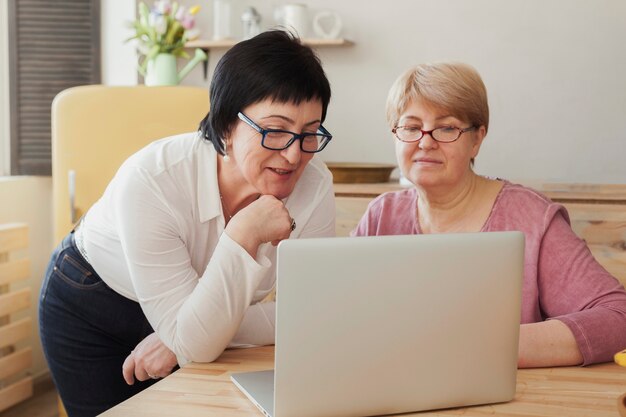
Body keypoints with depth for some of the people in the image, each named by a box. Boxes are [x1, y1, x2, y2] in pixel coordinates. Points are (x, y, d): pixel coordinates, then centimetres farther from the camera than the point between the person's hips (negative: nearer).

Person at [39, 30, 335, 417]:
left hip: (193, 312, 3)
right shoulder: (151, 180, -35)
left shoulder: (315, 185, -24)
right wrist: (243, 235, -44)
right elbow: (195, 343, -35)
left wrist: (185, 338, -26)